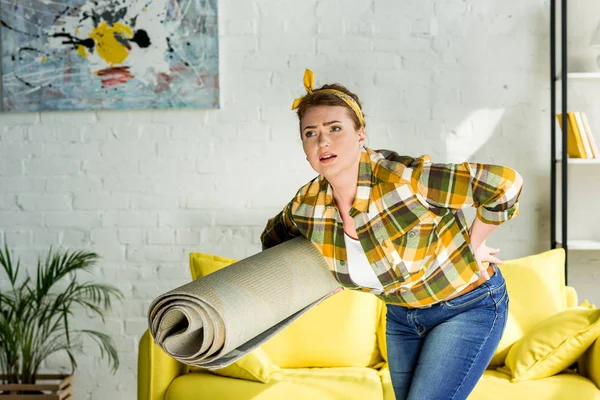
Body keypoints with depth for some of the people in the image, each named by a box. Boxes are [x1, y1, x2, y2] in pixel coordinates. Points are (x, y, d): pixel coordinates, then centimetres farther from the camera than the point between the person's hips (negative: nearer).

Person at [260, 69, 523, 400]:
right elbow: (273, 237, 13)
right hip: (402, 316, 6)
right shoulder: (307, 206, -11)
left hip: (467, 307, -6)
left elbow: (506, 183, -30)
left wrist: (473, 244, -17)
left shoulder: (403, 178, -31)